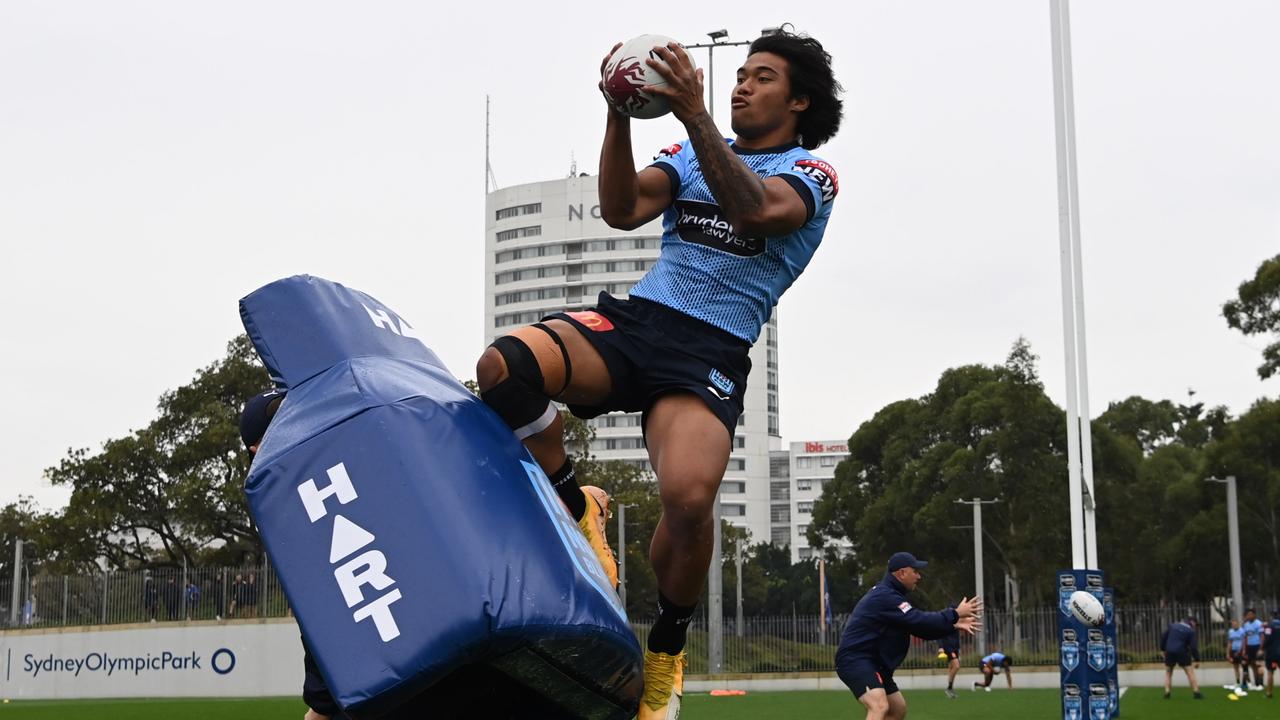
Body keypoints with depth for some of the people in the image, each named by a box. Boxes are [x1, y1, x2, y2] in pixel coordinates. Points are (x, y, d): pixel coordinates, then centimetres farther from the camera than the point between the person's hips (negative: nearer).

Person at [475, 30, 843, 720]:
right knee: (502, 365, -28)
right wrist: (619, 117, -9)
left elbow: (755, 211, -17)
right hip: (632, 319, 4)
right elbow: (621, 210, 4)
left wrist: (693, 113, -25)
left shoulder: (811, 175, 7)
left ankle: (665, 650, -2)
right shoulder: (693, 152, 21)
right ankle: (576, 507, -4)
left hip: (710, 352, -4)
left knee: (689, 496, -31)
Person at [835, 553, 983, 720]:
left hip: (872, 662, 11)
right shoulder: (885, 597, -19)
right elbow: (920, 621, -23)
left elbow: (918, 627, 16)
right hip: (855, 660, -11)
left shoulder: (889, 595, 15)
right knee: (880, 706, -31)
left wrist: (953, 624, 7)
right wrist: (955, 614, -13)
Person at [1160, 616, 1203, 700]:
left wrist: (1163, 649, 18)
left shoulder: (1172, 626, 10)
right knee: (1190, 672, 6)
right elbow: (1193, 646, -5)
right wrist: (1197, 660, 1)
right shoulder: (1191, 631, 0)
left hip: (1169, 652, 3)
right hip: (1182, 653, -3)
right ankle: (1196, 693, 1)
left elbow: (1163, 637, 9)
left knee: (1168, 673, 16)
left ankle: (1167, 693, 8)